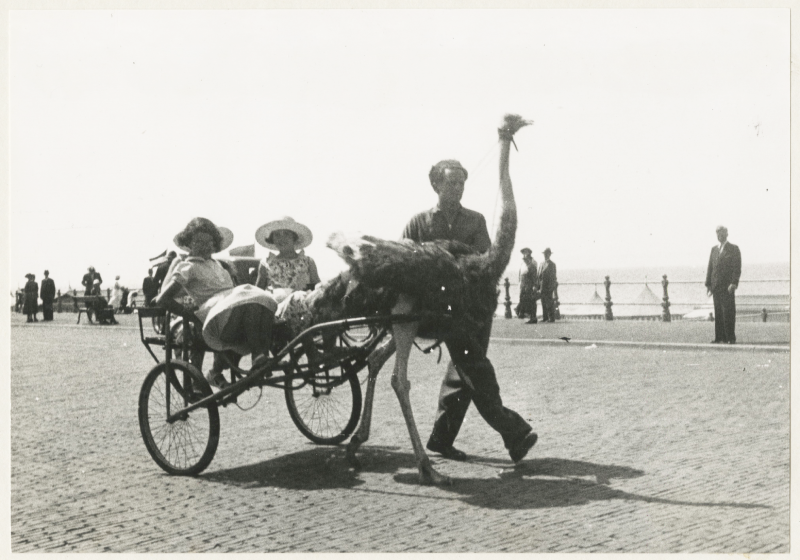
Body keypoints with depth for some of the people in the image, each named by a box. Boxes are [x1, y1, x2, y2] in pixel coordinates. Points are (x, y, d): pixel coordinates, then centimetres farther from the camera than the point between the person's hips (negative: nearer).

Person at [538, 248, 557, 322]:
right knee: (543, 302, 7)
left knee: (549, 303, -7)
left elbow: (553, 276, -7)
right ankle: (545, 318, 11)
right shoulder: (541, 264, 18)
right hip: (542, 287, 6)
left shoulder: (552, 264, -2)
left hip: (549, 287, -6)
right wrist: (538, 286, 9)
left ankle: (551, 318, -3)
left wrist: (551, 287, -15)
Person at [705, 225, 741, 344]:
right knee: (718, 313, 3)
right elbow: (710, 267, 16)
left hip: (728, 286, -5)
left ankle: (731, 338, -3)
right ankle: (720, 338, 6)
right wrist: (708, 284, 8)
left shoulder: (734, 249, 2)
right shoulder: (714, 249, 18)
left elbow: (737, 268, -5)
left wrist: (733, 283, -16)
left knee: (728, 313, -6)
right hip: (716, 286, 5)